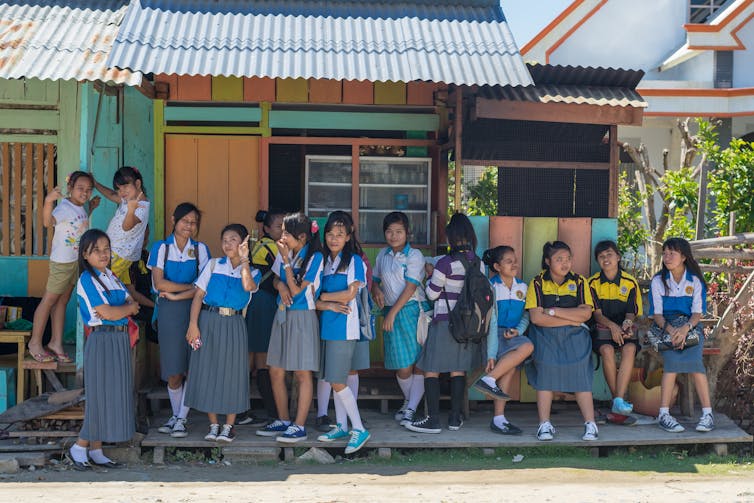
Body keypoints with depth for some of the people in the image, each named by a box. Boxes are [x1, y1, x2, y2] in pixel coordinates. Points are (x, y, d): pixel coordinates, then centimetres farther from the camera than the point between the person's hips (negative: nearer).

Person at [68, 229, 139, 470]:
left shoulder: (111, 276, 15)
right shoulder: (87, 280, -10)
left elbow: (132, 303, 10)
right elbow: (107, 313, -18)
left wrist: (121, 309, -10)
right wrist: (128, 308, -2)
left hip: (120, 341, 8)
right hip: (102, 341, -8)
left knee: (115, 394, 8)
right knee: (101, 395, -5)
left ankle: (96, 450, 15)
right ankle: (79, 447, 7)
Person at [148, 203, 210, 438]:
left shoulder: (201, 249, 8)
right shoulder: (161, 247, 6)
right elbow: (159, 283, -5)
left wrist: (176, 295, -10)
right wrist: (191, 287, -6)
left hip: (194, 309, 0)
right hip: (168, 312, 0)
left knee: (193, 368, -6)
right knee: (173, 372, 1)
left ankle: (181, 419, 5)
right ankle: (175, 415, 20)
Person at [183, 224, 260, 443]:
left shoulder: (252, 272, 5)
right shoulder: (213, 265, 6)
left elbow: (248, 286, -19)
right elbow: (199, 295, 1)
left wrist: (244, 260, -21)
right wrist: (193, 324, -8)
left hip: (233, 325, -1)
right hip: (208, 322, 1)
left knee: (232, 373, 0)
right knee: (207, 371, 1)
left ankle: (229, 426, 10)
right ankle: (213, 425, 13)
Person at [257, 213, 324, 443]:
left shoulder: (315, 257, -13)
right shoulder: (284, 253, 5)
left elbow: (296, 289, -15)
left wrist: (286, 260, -15)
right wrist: (280, 285, -5)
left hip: (302, 317, -7)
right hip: (282, 315, 7)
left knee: (302, 373, -1)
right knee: (275, 371, 9)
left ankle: (299, 426, 4)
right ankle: (283, 420, 22)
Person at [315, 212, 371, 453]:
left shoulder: (353, 260, -3)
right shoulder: (324, 261, 14)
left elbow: (350, 293, -13)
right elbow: (315, 299, 8)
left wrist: (323, 296, -2)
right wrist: (328, 305, -12)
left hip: (344, 327, -6)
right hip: (327, 327, 6)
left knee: (338, 381, -9)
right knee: (335, 380, 10)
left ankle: (359, 429, -2)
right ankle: (341, 426, 20)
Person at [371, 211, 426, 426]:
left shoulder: (414, 255, -2)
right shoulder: (383, 255, 15)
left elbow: (410, 287, -9)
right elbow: (374, 279, 25)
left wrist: (393, 313, -12)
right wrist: (376, 291, 1)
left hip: (412, 310, -4)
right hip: (391, 313, 4)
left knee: (419, 363, -7)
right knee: (403, 366, 3)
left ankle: (411, 408, -4)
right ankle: (409, 401, 24)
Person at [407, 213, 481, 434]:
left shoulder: (446, 263, -15)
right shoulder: (479, 263, 3)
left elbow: (432, 293, -8)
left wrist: (430, 278, 12)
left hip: (444, 322, -6)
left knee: (431, 370, 0)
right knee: (458, 370, 13)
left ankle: (433, 420, -2)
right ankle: (455, 418, 17)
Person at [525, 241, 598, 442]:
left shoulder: (579, 282, 9)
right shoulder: (537, 283, 2)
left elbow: (586, 313, -3)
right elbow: (536, 317, -9)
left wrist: (554, 311, -9)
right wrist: (572, 319, -7)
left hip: (574, 335, 1)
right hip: (546, 336, -1)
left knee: (580, 372, -16)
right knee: (545, 368, -19)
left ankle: (590, 424, -13)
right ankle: (544, 424, -13)